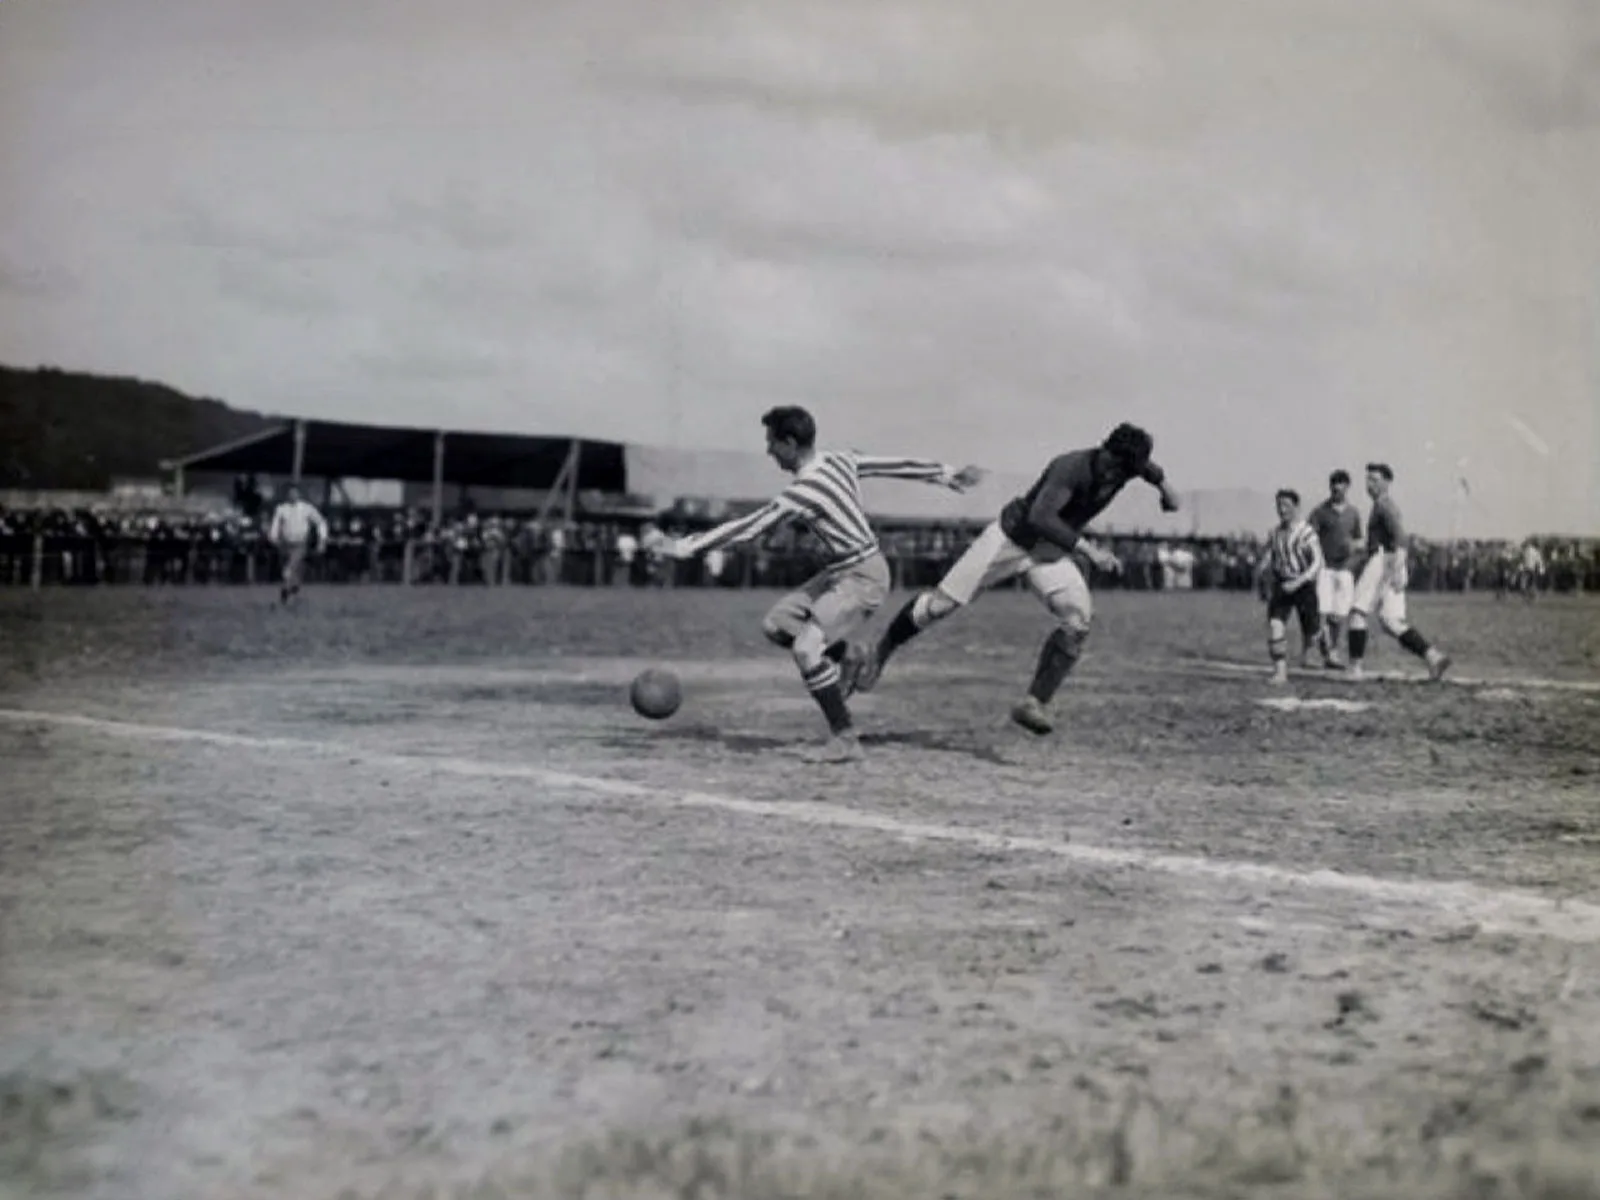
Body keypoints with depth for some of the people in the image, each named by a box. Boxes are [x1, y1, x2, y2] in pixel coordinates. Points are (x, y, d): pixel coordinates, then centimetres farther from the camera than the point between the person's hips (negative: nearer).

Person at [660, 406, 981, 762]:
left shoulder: (802, 492, -22)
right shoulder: (841, 460, 1)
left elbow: (746, 529, -19)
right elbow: (900, 466, 11)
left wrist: (685, 547, -12)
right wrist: (946, 476, 25)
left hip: (863, 578, -10)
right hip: (839, 572, 10)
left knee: (806, 649, -17)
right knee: (776, 625, 7)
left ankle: (845, 739, -9)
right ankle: (843, 657, 19)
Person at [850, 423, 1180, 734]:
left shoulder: (1124, 465, -11)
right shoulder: (1071, 467, -32)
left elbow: (1147, 467, 16)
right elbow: (1039, 517, -43)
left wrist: (1163, 483, 28)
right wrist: (1087, 549, -47)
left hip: (1052, 552, 6)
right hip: (1011, 537, -5)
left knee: (1078, 618, -17)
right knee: (941, 603, -6)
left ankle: (1035, 703, -10)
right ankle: (880, 655, 16)